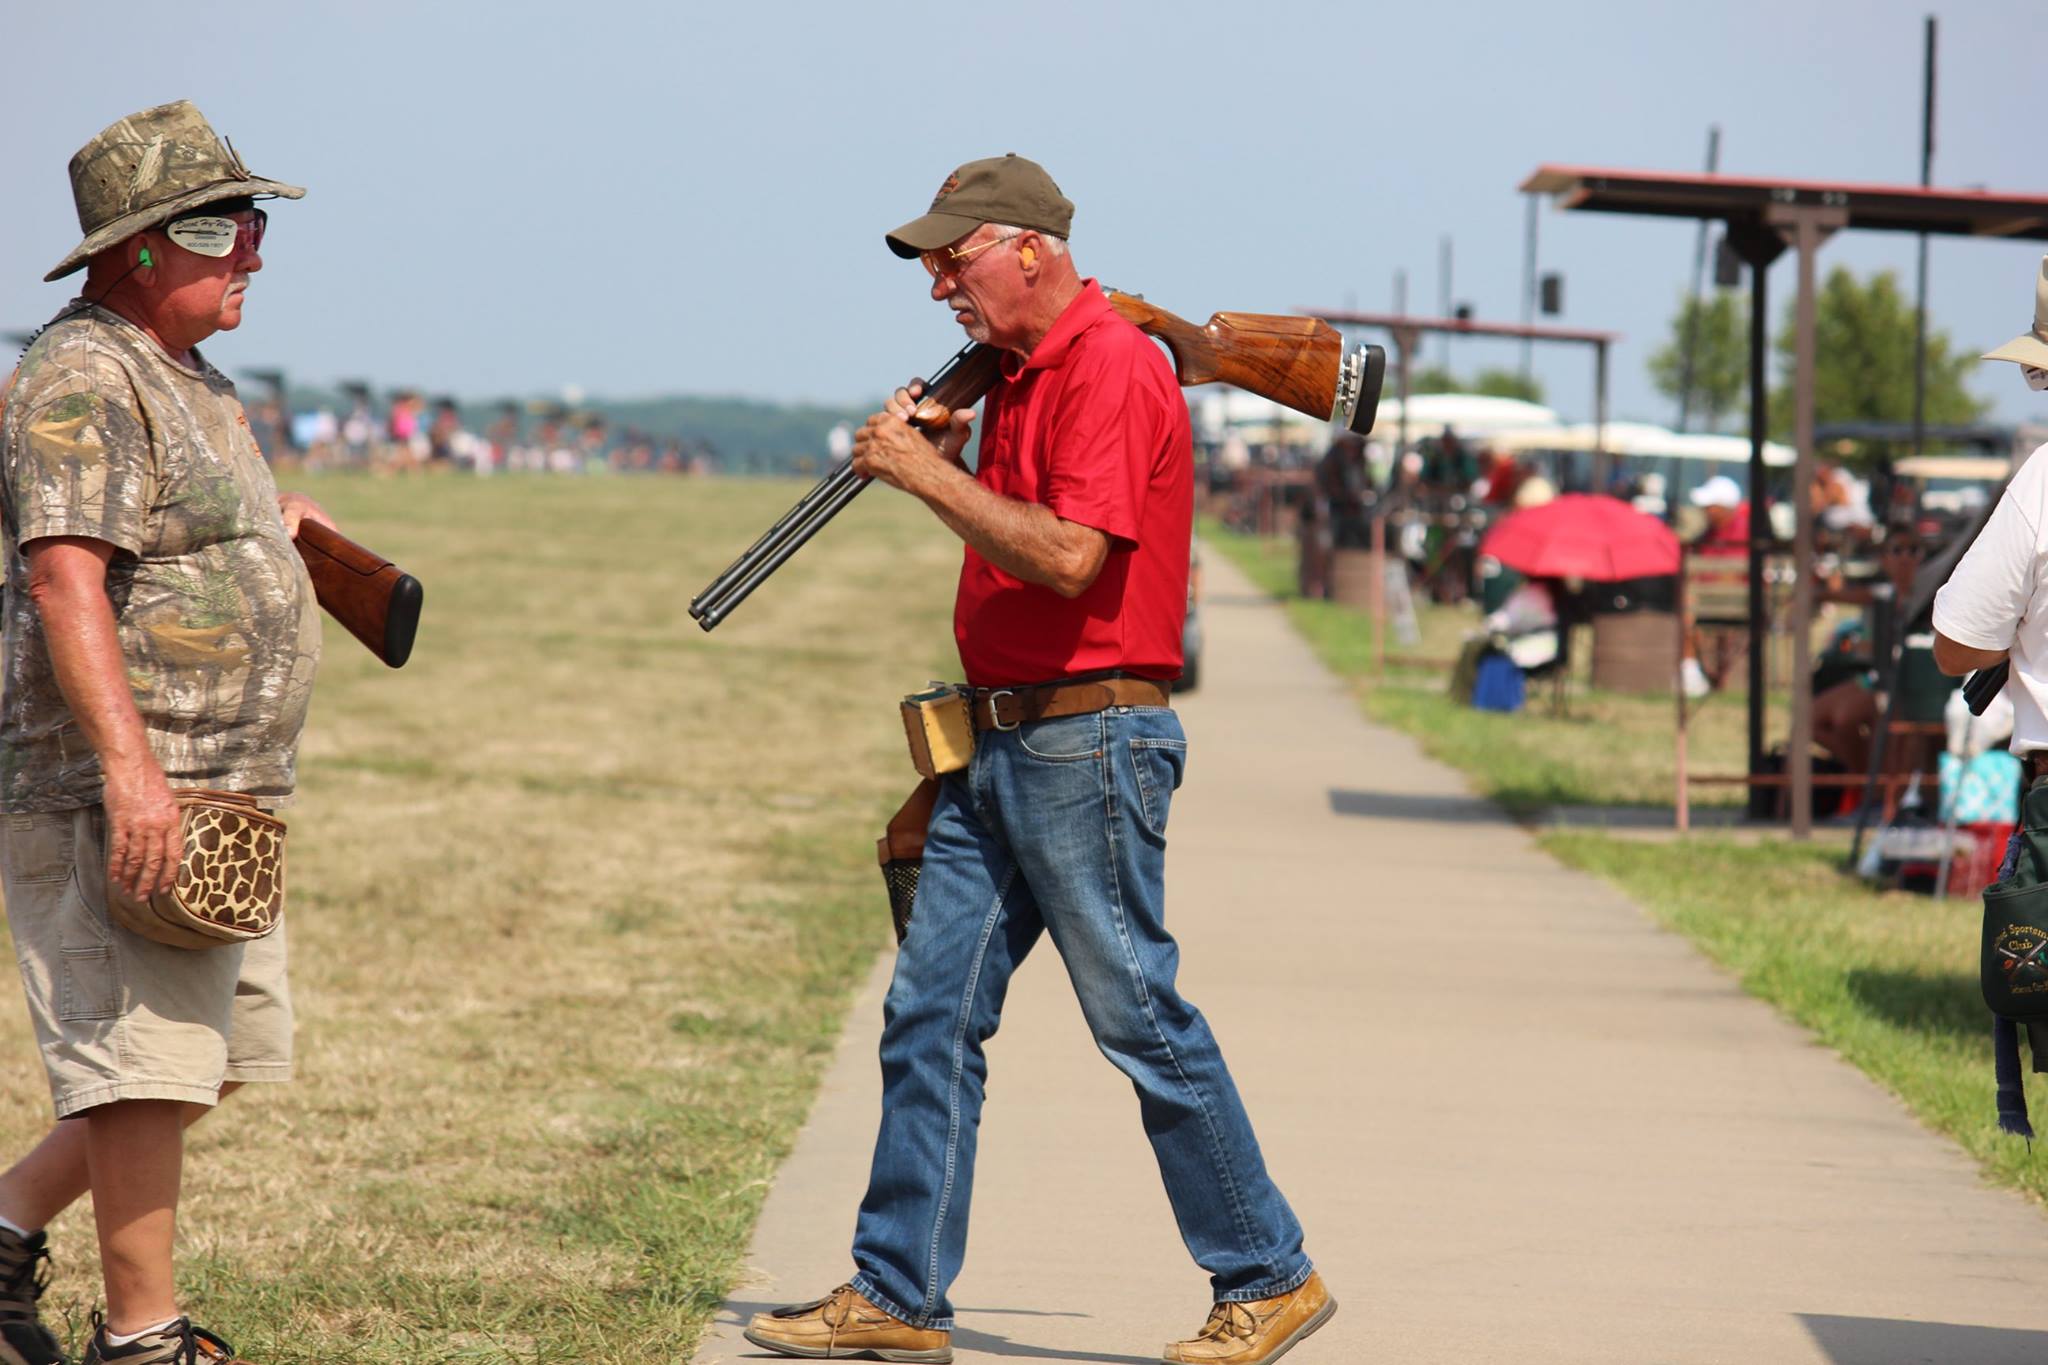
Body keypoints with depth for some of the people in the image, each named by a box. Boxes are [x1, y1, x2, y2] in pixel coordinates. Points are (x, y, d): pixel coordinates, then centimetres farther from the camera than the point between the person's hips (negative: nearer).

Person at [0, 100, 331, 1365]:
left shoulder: (197, 382, 18)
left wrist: (281, 519, 17)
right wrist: (129, 767, -34)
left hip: (219, 797, 10)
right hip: (116, 797, -10)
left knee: (218, 1056, 15)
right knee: (149, 1063, -7)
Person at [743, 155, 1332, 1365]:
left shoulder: (1111, 366, -15)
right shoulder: (1021, 373, 16)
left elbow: (1070, 554, -25)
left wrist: (930, 477, -17)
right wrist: (948, 458, 7)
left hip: (1089, 742, -10)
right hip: (1002, 742, 10)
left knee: (1141, 1016, -3)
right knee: (931, 1017, 6)